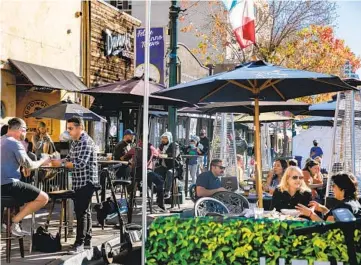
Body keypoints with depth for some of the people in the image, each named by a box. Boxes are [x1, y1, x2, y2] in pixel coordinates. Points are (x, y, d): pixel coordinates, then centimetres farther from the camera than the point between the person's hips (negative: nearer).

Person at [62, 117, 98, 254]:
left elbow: (80, 164, -24)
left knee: (81, 211, -10)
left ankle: (80, 243, -6)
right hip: (79, 181, 10)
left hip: (86, 181, -10)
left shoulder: (86, 142, -17)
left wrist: (60, 164, -21)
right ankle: (87, 241, 21)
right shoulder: (75, 142, 14)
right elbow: (69, 158, 19)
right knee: (84, 211, 14)